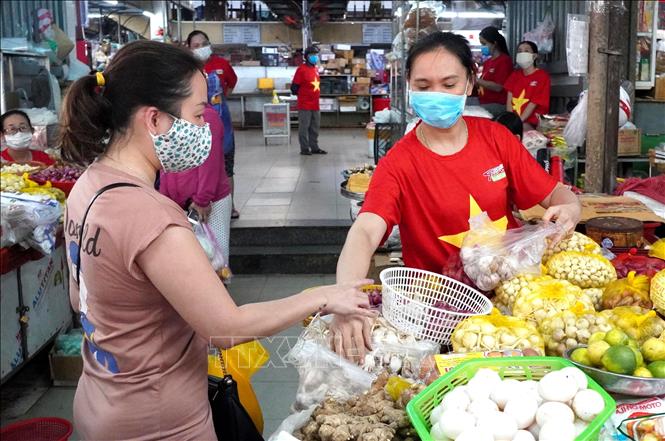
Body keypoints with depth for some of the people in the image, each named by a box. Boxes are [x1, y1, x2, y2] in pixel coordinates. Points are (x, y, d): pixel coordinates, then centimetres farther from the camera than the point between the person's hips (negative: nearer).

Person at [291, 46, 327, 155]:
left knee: (315, 128, 12)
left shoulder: (316, 69, 13)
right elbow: (294, 87, -9)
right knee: (304, 127, -1)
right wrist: (301, 95, 1)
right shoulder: (301, 69, -10)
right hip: (304, 105, -8)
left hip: (315, 105, 8)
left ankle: (314, 147, 20)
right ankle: (304, 149, 4)